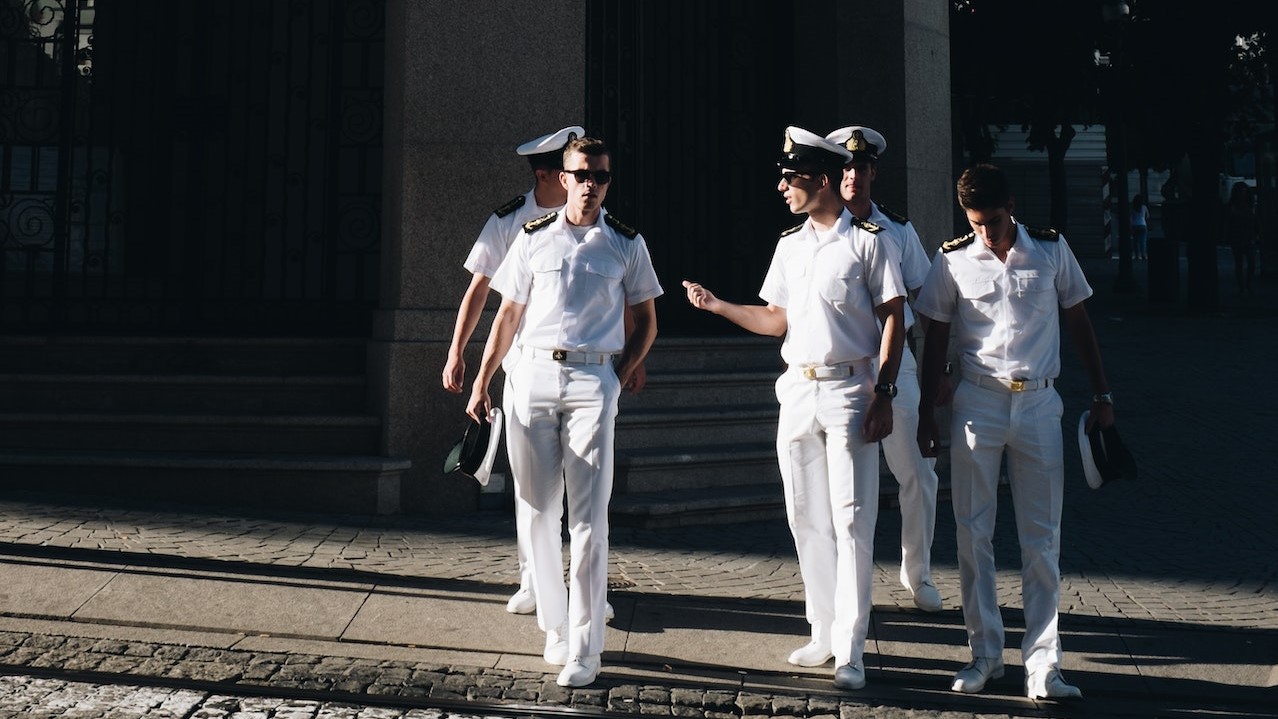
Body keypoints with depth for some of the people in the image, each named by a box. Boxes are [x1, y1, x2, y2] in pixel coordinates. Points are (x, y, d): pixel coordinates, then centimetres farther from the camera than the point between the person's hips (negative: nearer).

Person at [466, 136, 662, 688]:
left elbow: (646, 320, 13)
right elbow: (508, 315, 12)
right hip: (533, 375, 2)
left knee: (588, 518, -6)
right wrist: (481, 383, 9)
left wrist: (618, 378, 2)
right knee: (539, 511, 6)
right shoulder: (534, 238, 9)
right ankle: (554, 625, 21)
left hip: (593, 381, -2)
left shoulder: (626, 244, 7)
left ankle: (584, 648, -1)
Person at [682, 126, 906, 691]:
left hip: (849, 391, -6)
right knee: (807, 518, 9)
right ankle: (824, 632, 21)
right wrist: (717, 306, 11)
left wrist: (883, 393, -13)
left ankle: (850, 649, 0)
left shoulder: (866, 240, -5)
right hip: (797, 391, 6)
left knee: (851, 521, -5)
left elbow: (893, 318, -7)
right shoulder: (790, 244, 14)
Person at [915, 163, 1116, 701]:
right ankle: (985, 653, 15)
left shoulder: (1052, 250, 3)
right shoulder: (953, 261, 1)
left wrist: (1101, 395, 7)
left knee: (1042, 536, 1)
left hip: (1039, 403, 0)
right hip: (977, 401, 0)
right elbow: (936, 340, 7)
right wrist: (926, 412, 6)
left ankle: (1043, 662, 5)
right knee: (973, 532, 3)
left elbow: (1080, 324, 10)